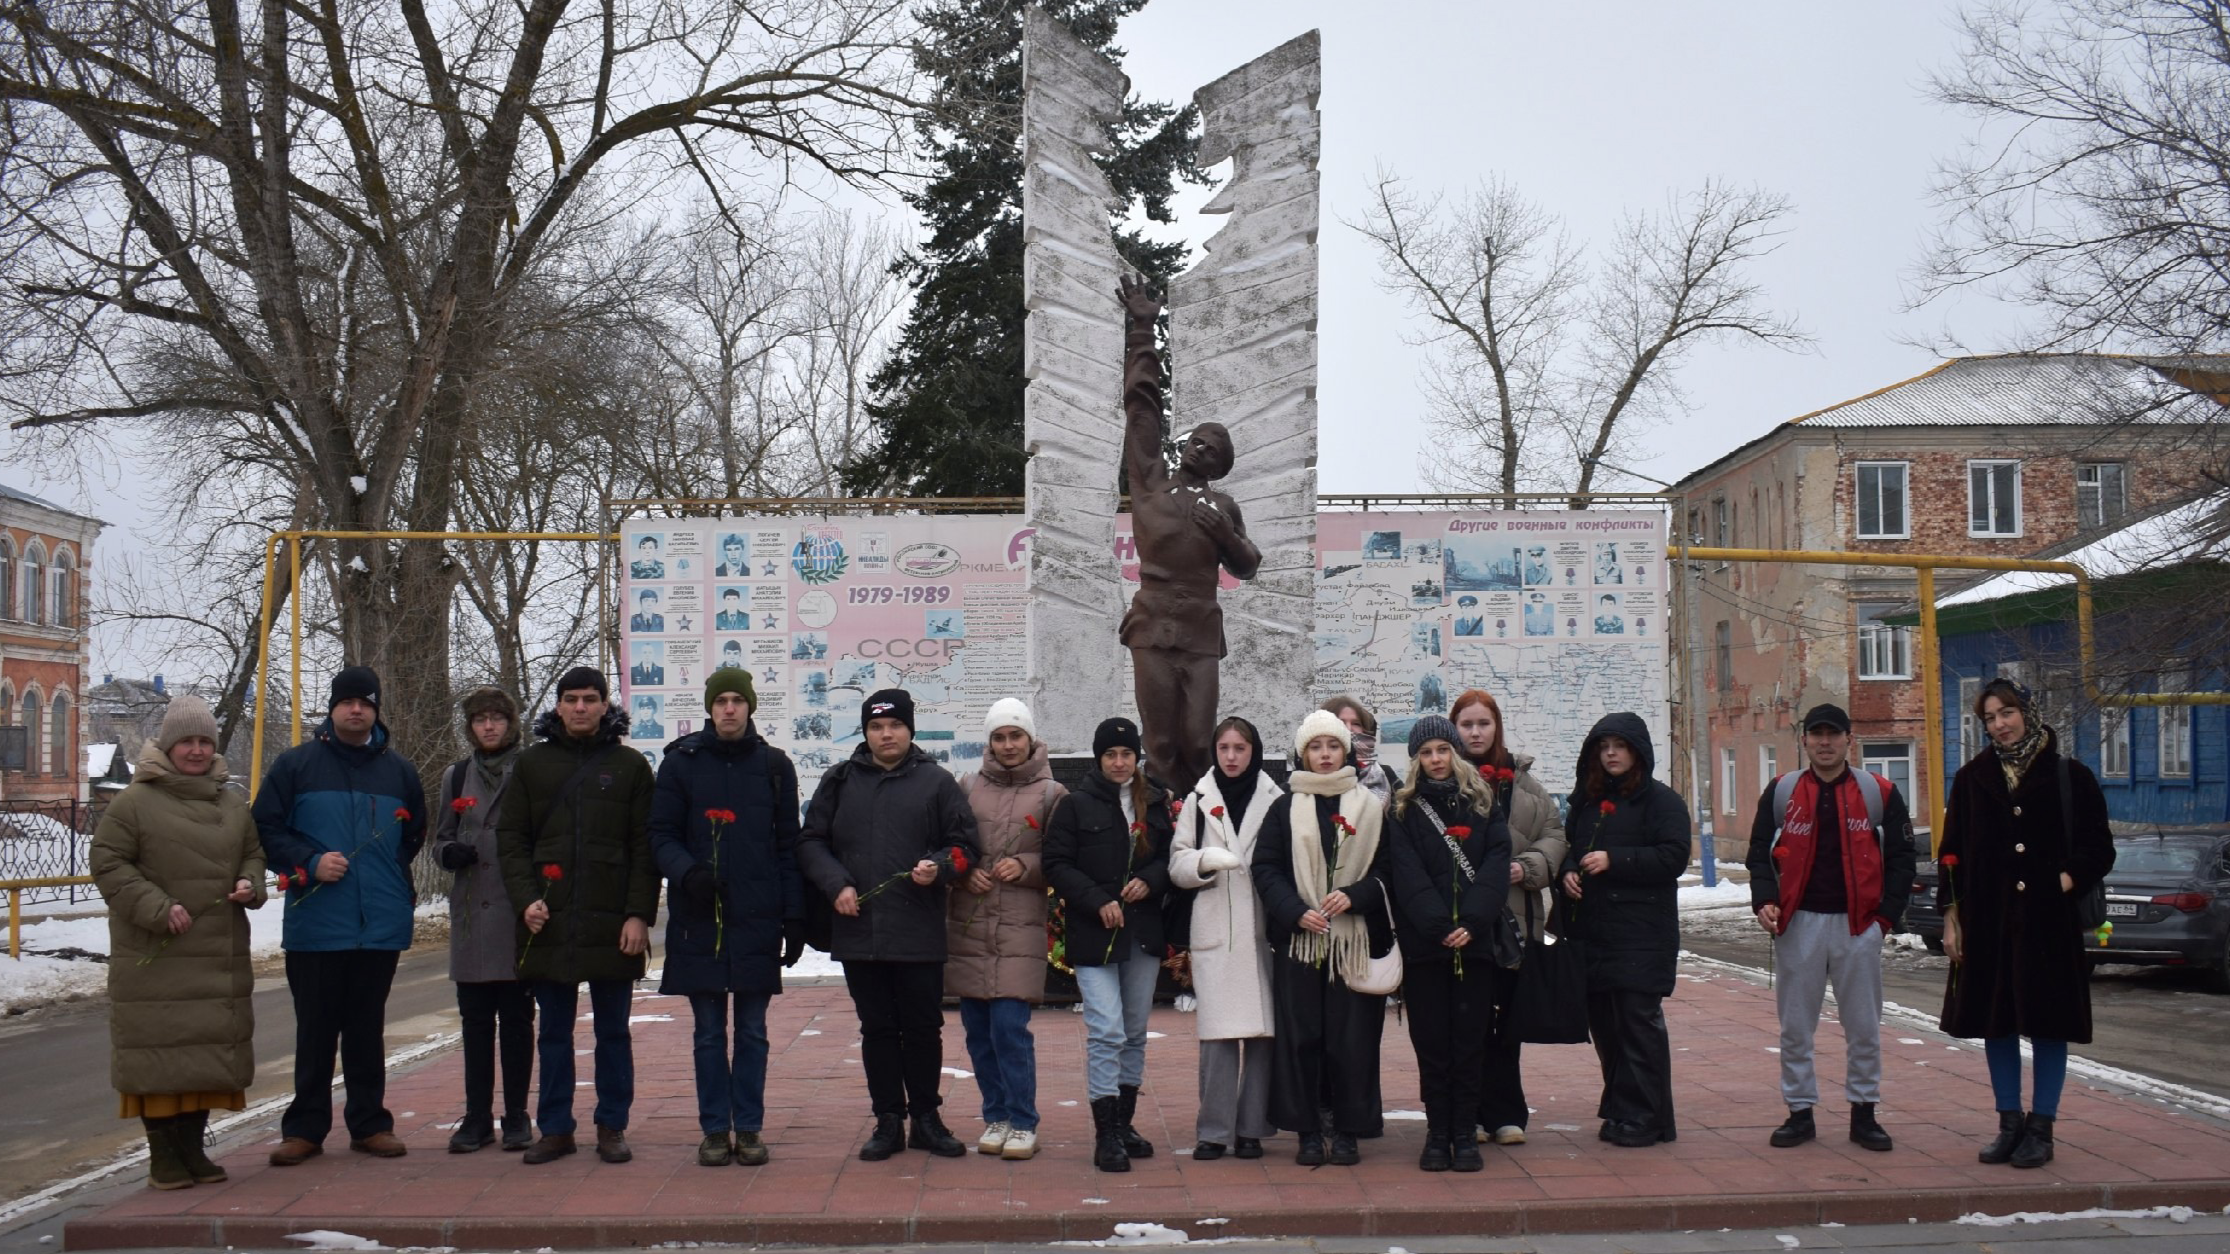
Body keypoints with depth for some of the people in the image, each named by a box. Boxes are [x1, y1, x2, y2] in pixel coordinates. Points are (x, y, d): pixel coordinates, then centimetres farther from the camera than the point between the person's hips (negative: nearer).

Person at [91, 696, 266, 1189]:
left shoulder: (232, 803, 12)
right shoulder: (135, 801, -5)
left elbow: (254, 852, 22)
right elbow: (106, 862, -7)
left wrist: (252, 884, -1)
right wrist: (156, 908, -17)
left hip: (220, 957, 5)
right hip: (154, 958, -5)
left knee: (211, 1052, 8)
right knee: (160, 1053, -2)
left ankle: (193, 1147, 19)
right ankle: (163, 1155, 8)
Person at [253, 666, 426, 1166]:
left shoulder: (399, 770, 11)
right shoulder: (296, 764, 3)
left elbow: (414, 835, 20)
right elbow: (264, 829, 0)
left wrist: (393, 878, 9)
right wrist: (309, 862, -13)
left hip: (381, 923, 2)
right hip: (315, 923, -2)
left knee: (368, 1028, 10)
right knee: (315, 1029, 4)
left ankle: (369, 1123, 18)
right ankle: (305, 1127, 13)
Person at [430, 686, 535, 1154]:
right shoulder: (456, 776, 13)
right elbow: (440, 840, 16)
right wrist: (451, 852, -7)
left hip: (518, 912, -3)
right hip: (471, 913, 3)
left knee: (517, 1018, 2)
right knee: (475, 1019, 5)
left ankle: (517, 1116, 10)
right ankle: (477, 1116, 12)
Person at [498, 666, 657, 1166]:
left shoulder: (630, 765, 5)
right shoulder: (532, 764, 9)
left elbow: (645, 846, 1)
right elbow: (510, 837, 7)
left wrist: (639, 914, -7)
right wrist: (525, 899, -7)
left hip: (612, 923, -1)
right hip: (548, 922, 2)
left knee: (613, 1032, 6)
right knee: (554, 1033, 8)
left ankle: (612, 1127, 15)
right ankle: (555, 1128, 16)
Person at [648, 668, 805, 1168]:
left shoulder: (774, 765, 6)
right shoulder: (681, 762, 4)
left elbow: (788, 845, 7)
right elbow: (660, 835, 2)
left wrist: (794, 917, 2)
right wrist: (687, 872, -18)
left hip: (758, 920, 0)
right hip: (698, 919, 0)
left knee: (752, 1031, 6)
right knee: (708, 1030, 5)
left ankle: (749, 1128, 13)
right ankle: (715, 1130, 12)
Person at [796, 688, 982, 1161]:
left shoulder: (936, 781, 5)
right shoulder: (839, 782, 10)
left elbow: (964, 844, 6)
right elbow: (811, 842, 10)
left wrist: (941, 867, -15)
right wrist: (835, 884, -6)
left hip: (920, 934, -2)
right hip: (858, 930, 2)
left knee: (923, 1028, 5)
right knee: (877, 1029, 8)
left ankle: (926, 1118, 18)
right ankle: (888, 1121, 17)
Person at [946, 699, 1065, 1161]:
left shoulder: (1051, 794, 3)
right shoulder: (968, 786, 9)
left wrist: (1025, 866, -11)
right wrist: (964, 871, -4)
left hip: (1021, 927, -3)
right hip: (967, 925, 3)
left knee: (1010, 1027, -9)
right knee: (978, 1029, 7)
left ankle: (1023, 1123, 3)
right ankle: (996, 1117, 20)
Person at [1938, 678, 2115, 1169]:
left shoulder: (2069, 776, 0)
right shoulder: (1972, 779, 9)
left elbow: (2098, 849, 1)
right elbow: (1951, 853, 9)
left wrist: (2067, 881, -15)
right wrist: (1951, 916, 3)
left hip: (2049, 924, -3)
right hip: (1988, 923, 3)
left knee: (2048, 1024, 2)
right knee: (1996, 1024, 7)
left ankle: (2040, 1129, 10)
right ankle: (2010, 1124, 17)